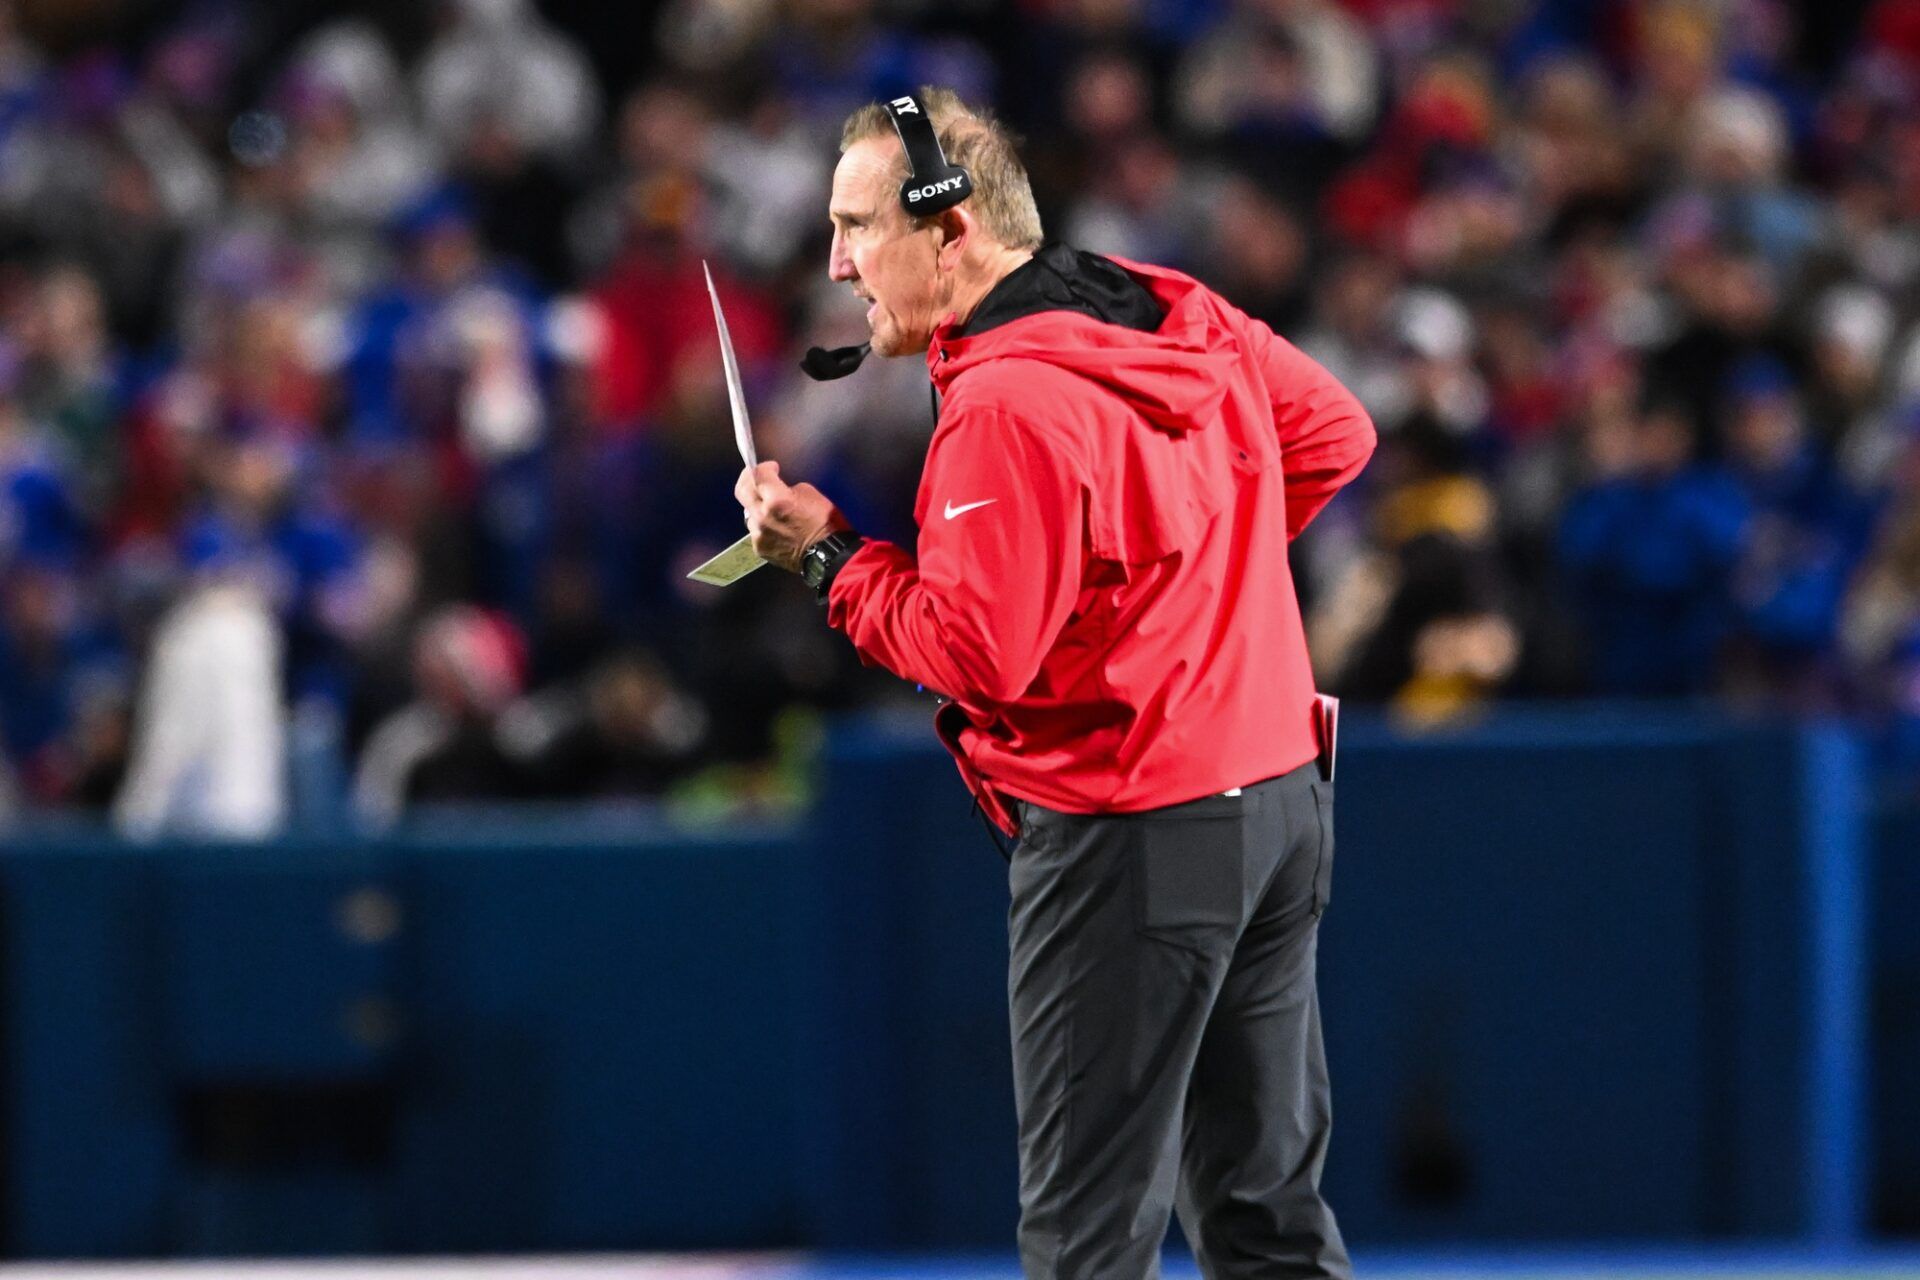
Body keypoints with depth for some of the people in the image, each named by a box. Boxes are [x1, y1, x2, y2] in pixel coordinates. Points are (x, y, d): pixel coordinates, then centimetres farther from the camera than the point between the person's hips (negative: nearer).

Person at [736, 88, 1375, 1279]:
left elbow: (974, 653, -21)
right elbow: (1333, 433, 18)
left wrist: (831, 554, -8)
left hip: (1130, 845, -9)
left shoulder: (1006, 404, -20)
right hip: (1283, 800, 9)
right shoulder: (1186, 319, 5)